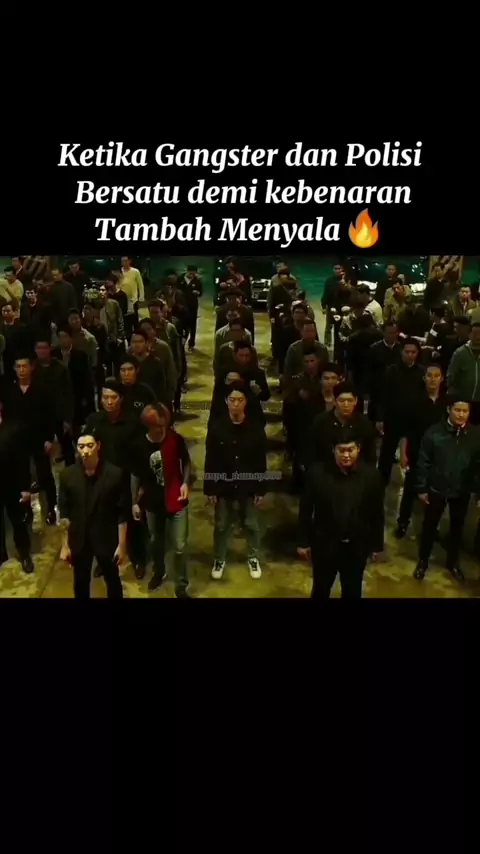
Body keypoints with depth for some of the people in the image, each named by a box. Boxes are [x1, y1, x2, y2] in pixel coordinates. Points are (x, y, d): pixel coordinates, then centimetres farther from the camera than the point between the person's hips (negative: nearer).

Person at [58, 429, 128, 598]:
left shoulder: (115, 474, -16)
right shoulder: (67, 475, -8)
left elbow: (122, 513, -10)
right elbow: (64, 513, -1)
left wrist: (122, 544, -8)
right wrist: (65, 545, 0)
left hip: (107, 539, -2)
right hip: (78, 540, 2)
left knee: (113, 581, 17)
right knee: (80, 584, 19)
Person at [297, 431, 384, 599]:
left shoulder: (371, 475, -12)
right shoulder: (317, 473, -16)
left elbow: (377, 513, -2)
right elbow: (305, 510, -6)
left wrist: (377, 545, 4)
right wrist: (303, 542, -2)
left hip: (356, 547, 1)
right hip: (324, 545, -1)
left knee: (352, 591, 21)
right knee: (321, 589, 21)